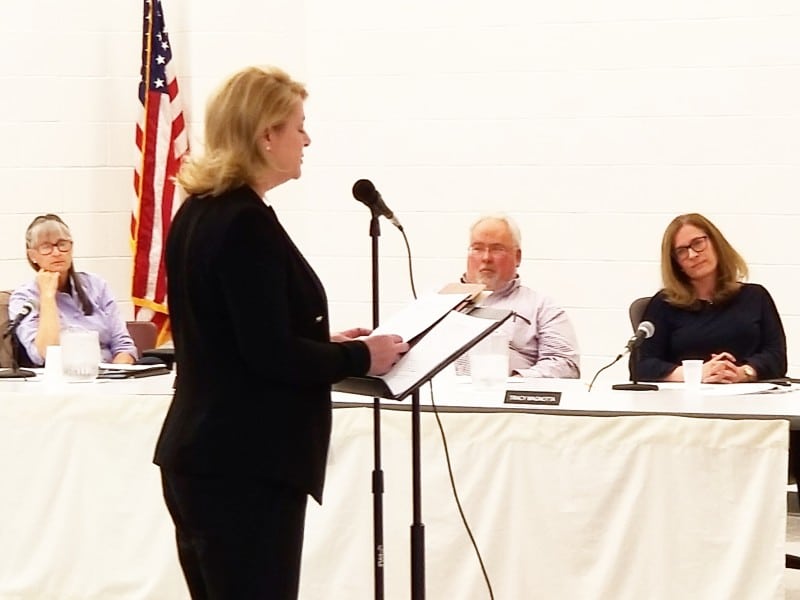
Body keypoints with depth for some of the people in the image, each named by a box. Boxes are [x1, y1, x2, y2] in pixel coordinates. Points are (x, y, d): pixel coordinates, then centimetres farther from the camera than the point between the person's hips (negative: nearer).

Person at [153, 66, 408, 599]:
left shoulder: (199, 213, 12)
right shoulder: (246, 224, -17)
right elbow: (270, 354, -20)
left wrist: (325, 345, 17)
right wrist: (362, 357, -7)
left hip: (206, 457, 10)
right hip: (246, 466, -10)